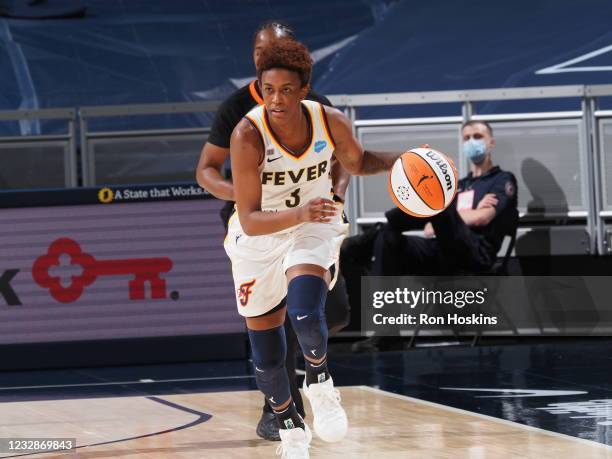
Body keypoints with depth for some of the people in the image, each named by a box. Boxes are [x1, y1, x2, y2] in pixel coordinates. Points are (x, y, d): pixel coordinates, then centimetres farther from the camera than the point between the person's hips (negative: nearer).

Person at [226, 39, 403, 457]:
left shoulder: (331, 123, -19)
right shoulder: (248, 135, -29)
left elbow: (356, 162, 6)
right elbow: (249, 220, -31)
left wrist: (399, 161, -13)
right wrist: (300, 214, -47)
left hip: (313, 228, 1)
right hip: (258, 239, 0)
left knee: (305, 315, -27)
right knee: (266, 354, 8)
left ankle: (320, 383, 5)